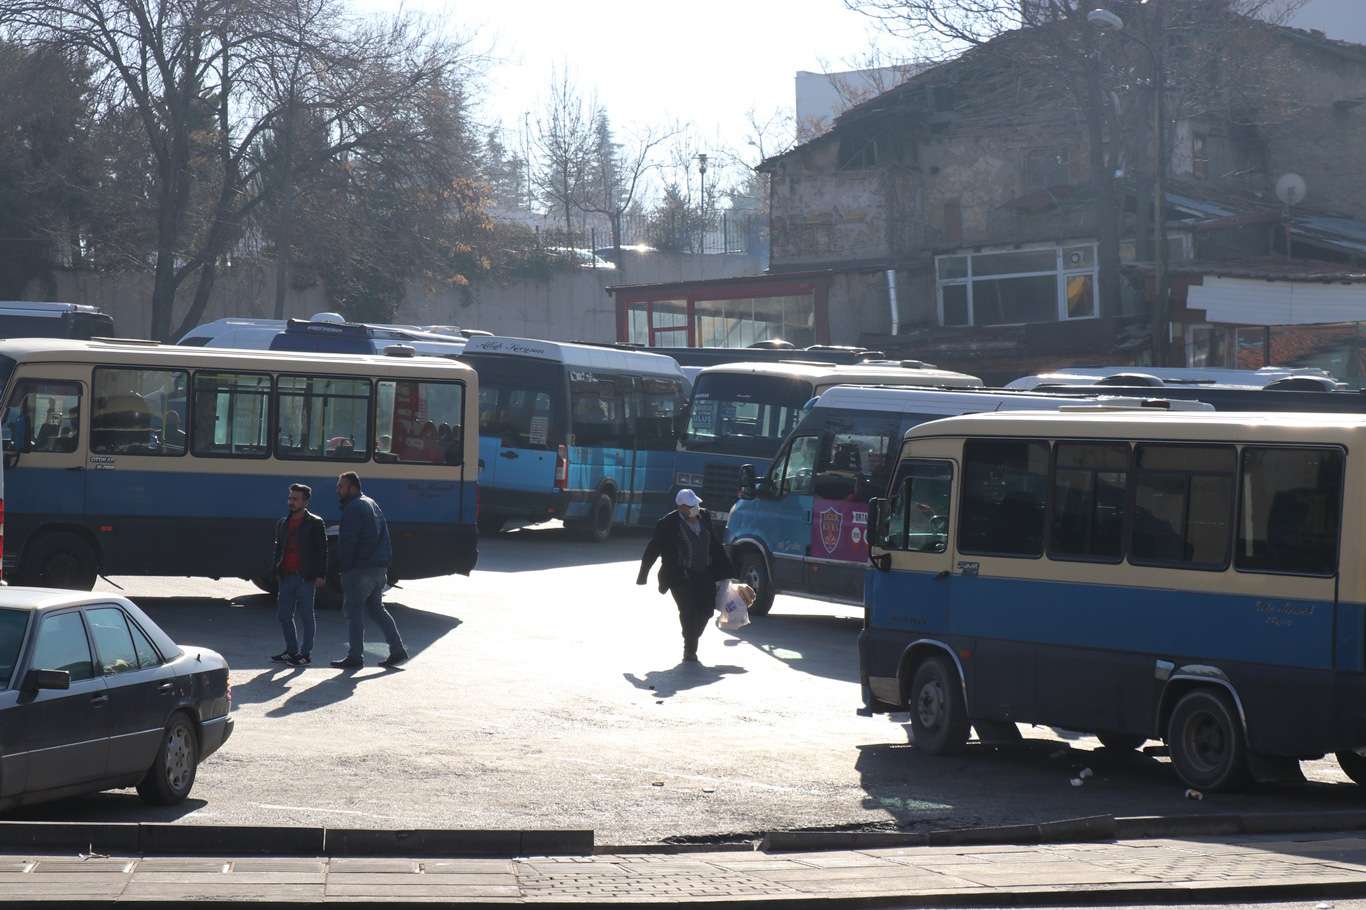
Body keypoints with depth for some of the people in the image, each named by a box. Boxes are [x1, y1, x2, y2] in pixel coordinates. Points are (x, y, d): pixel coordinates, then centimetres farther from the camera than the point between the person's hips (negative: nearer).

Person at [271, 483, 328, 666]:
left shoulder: (315, 523, -2)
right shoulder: (282, 524, 15)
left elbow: (322, 550, -4)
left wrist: (321, 575, -10)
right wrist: (277, 571, 11)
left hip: (306, 577, -6)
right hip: (287, 576, 6)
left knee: (306, 616, -1)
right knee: (283, 615, 6)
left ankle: (305, 653, 4)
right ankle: (291, 651, 17)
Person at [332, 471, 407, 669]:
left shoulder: (353, 508, -12)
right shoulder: (371, 504, 19)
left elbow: (347, 541, -17)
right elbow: (385, 536, 21)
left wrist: (344, 566, -11)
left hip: (359, 569, -9)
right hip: (379, 567, 9)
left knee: (353, 610, -3)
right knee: (376, 608, 16)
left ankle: (355, 657, -3)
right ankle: (397, 651, 13)